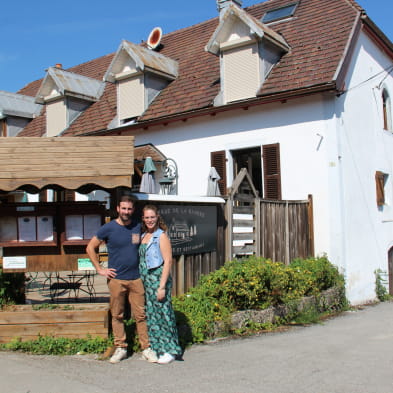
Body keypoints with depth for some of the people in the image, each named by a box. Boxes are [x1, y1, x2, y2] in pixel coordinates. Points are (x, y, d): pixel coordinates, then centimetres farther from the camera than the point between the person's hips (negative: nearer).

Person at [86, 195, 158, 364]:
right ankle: (120, 348, 19)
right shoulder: (109, 228, -3)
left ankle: (146, 348, 11)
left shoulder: (138, 227, 6)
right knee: (117, 315, 7)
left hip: (136, 279, 2)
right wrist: (100, 269, -2)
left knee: (141, 314, 3)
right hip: (116, 279, -2)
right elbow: (90, 248, 3)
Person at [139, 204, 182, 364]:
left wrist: (162, 286, -18)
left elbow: (168, 261, -13)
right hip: (145, 281, 7)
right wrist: (141, 282, 11)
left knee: (162, 313, -3)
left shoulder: (161, 236, -7)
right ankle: (154, 349, 20)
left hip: (158, 278, -7)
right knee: (150, 314, 10)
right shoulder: (143, 236, 14)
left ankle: (170, 350, 6)